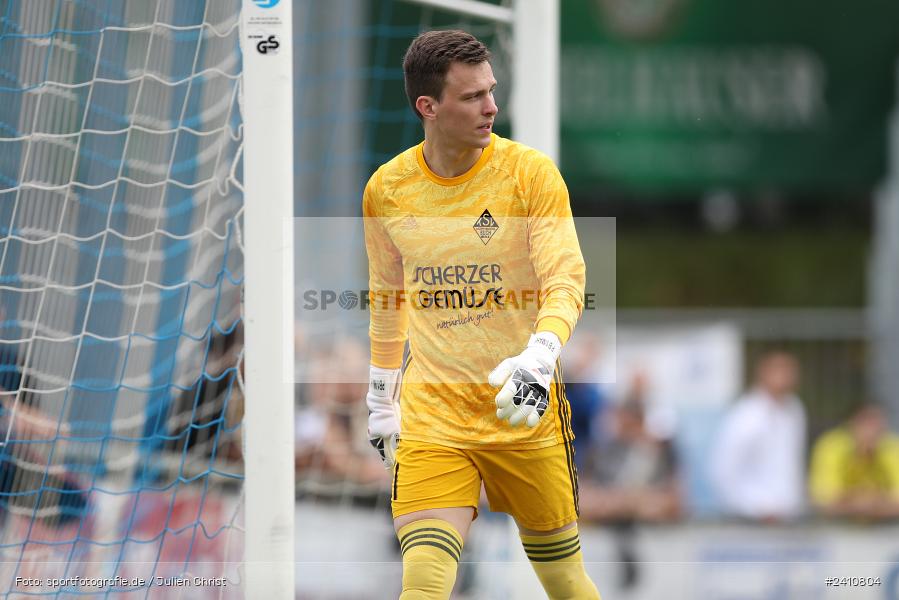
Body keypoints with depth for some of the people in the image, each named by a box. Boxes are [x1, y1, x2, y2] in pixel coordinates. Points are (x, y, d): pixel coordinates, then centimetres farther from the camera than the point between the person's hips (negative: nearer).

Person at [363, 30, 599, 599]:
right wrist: (381, 397, 22)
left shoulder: (530, 172, -7)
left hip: (524, 412, -1)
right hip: (432, 415, 1)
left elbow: (566, 281, -13)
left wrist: (539, 359, -32)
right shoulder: (387, 189, 2)